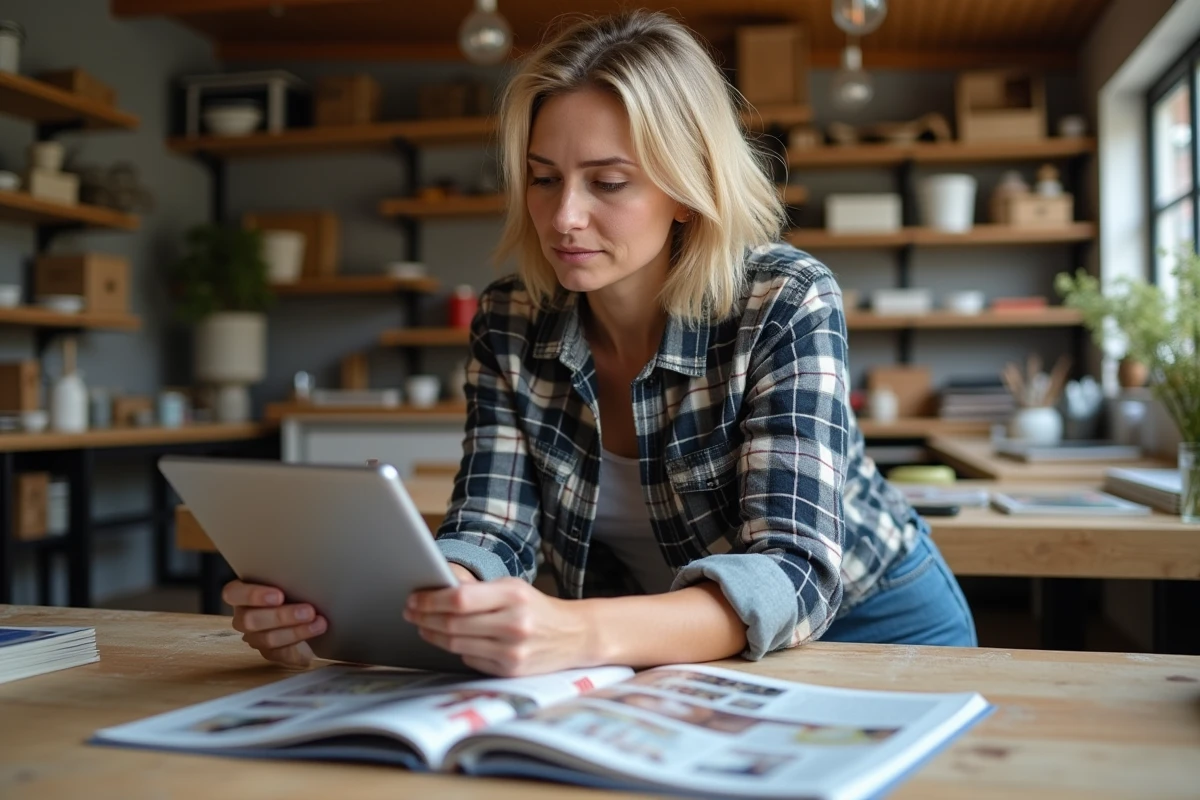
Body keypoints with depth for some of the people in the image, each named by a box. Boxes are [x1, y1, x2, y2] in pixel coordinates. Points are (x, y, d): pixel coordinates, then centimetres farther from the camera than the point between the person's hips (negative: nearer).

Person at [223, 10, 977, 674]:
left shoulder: (787, 304, -23)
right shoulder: (512, 324, -11)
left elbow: (793, 574, -33)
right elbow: (490, 537, -16)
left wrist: (581, 633, -53)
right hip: (665, 658, 3)